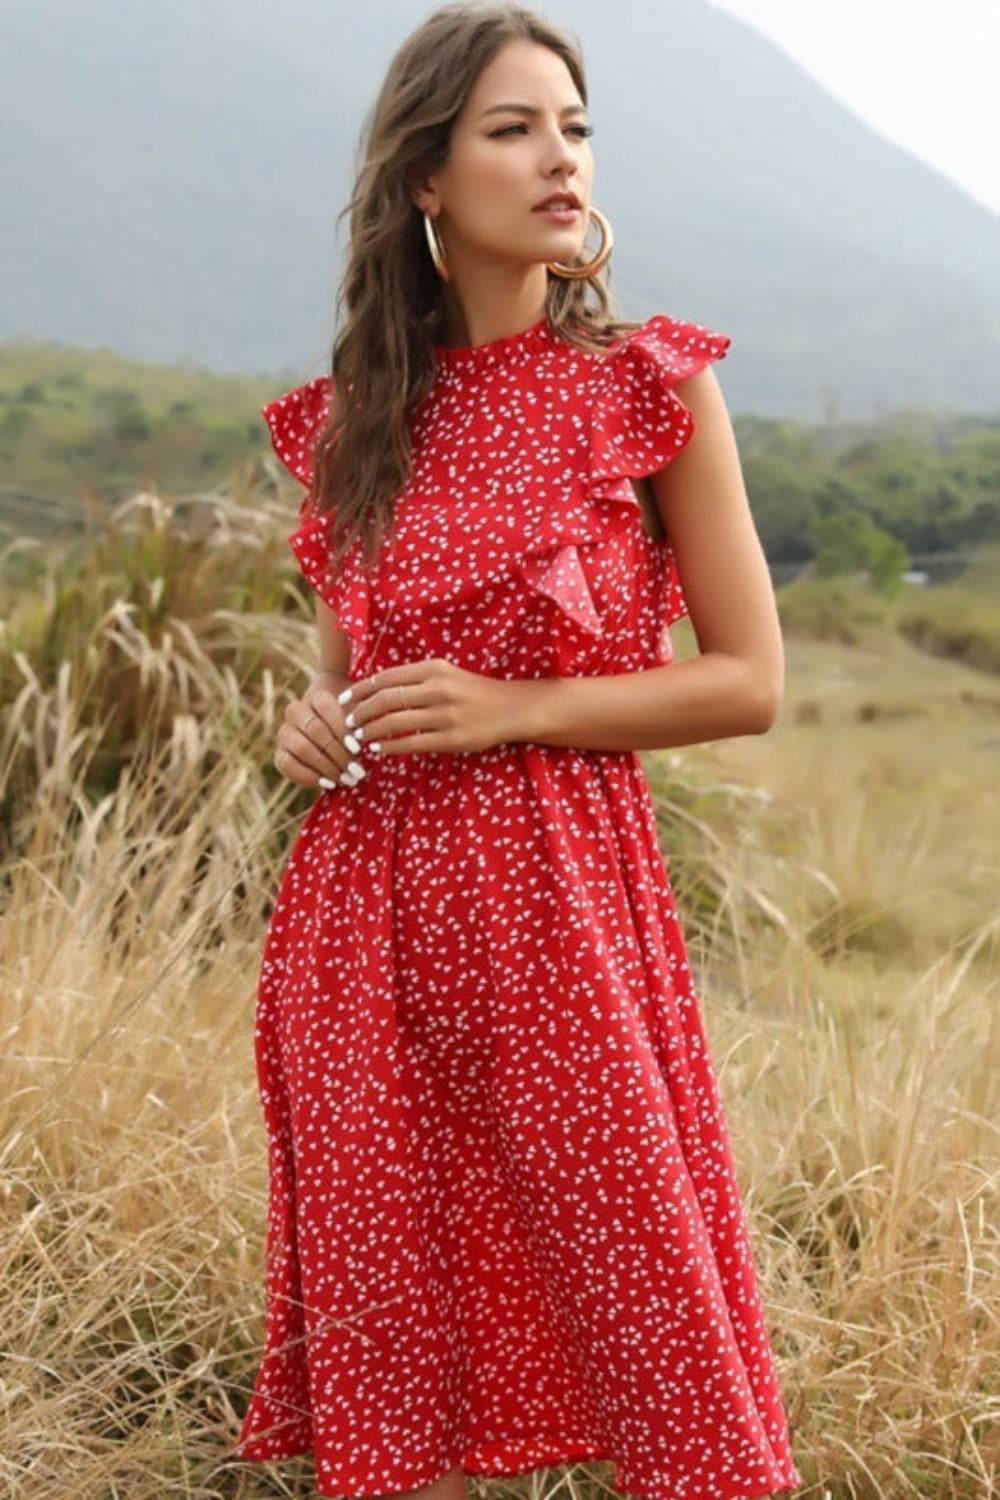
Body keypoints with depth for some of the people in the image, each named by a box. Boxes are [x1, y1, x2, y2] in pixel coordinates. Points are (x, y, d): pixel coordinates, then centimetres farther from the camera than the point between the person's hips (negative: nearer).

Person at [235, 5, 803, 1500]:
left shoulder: (652, 385, -2)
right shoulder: (354, 415, 8)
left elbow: (751, 680, -3)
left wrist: (511, 709, -12)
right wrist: (310, 716, -1)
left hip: (562, 888, -3)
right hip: (365, 900, 4)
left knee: (636, 1294, 0)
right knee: (387, 1321, 9)